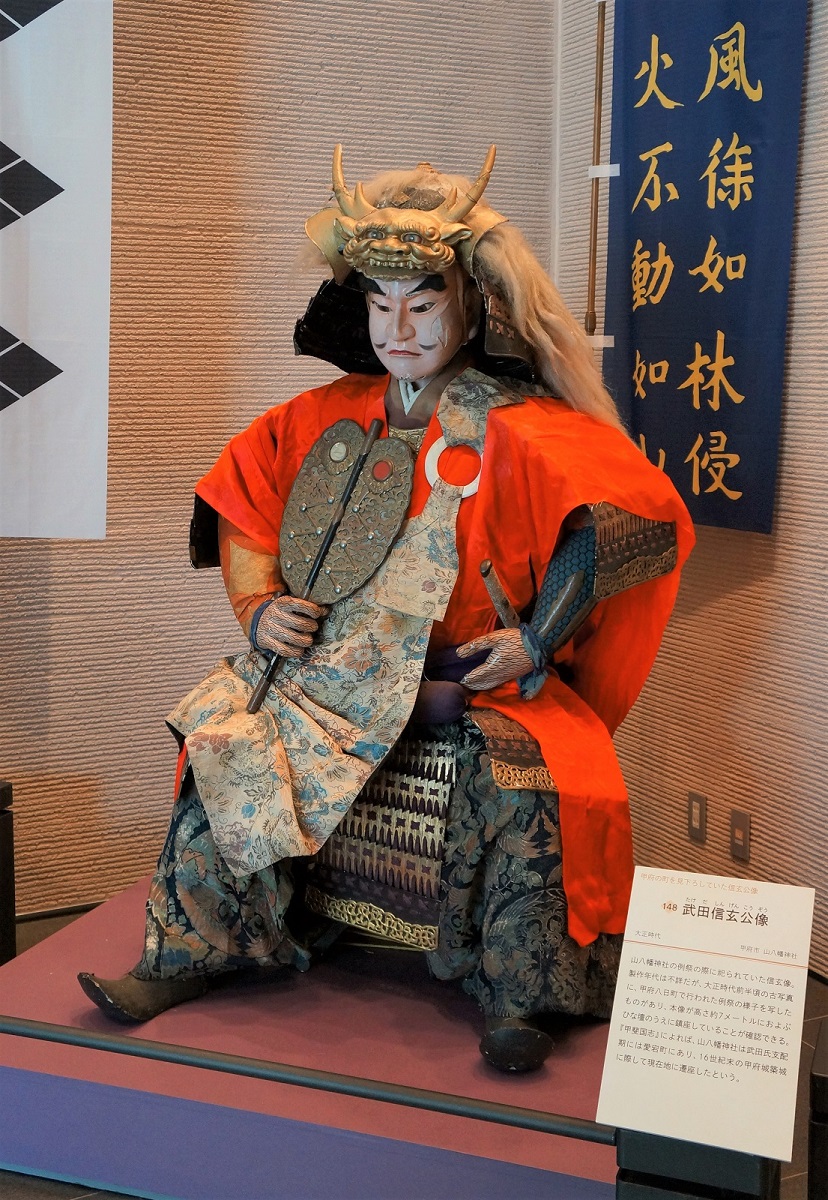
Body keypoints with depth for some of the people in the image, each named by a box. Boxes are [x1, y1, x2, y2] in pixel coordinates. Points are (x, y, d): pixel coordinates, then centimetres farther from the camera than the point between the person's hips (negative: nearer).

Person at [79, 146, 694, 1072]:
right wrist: (260, 603, -1)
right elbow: (241, 503, 17)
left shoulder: (522, 433, -10)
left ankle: (516, 1001, -8)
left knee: (526, 793, -30)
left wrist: (538, 642, -19)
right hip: (333, 668, 4)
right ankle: (184, 956, 3)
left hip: (478, 684, -3)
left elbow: (637, 515, -16)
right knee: (223, 742, -15)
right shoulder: (325, 419, 6)